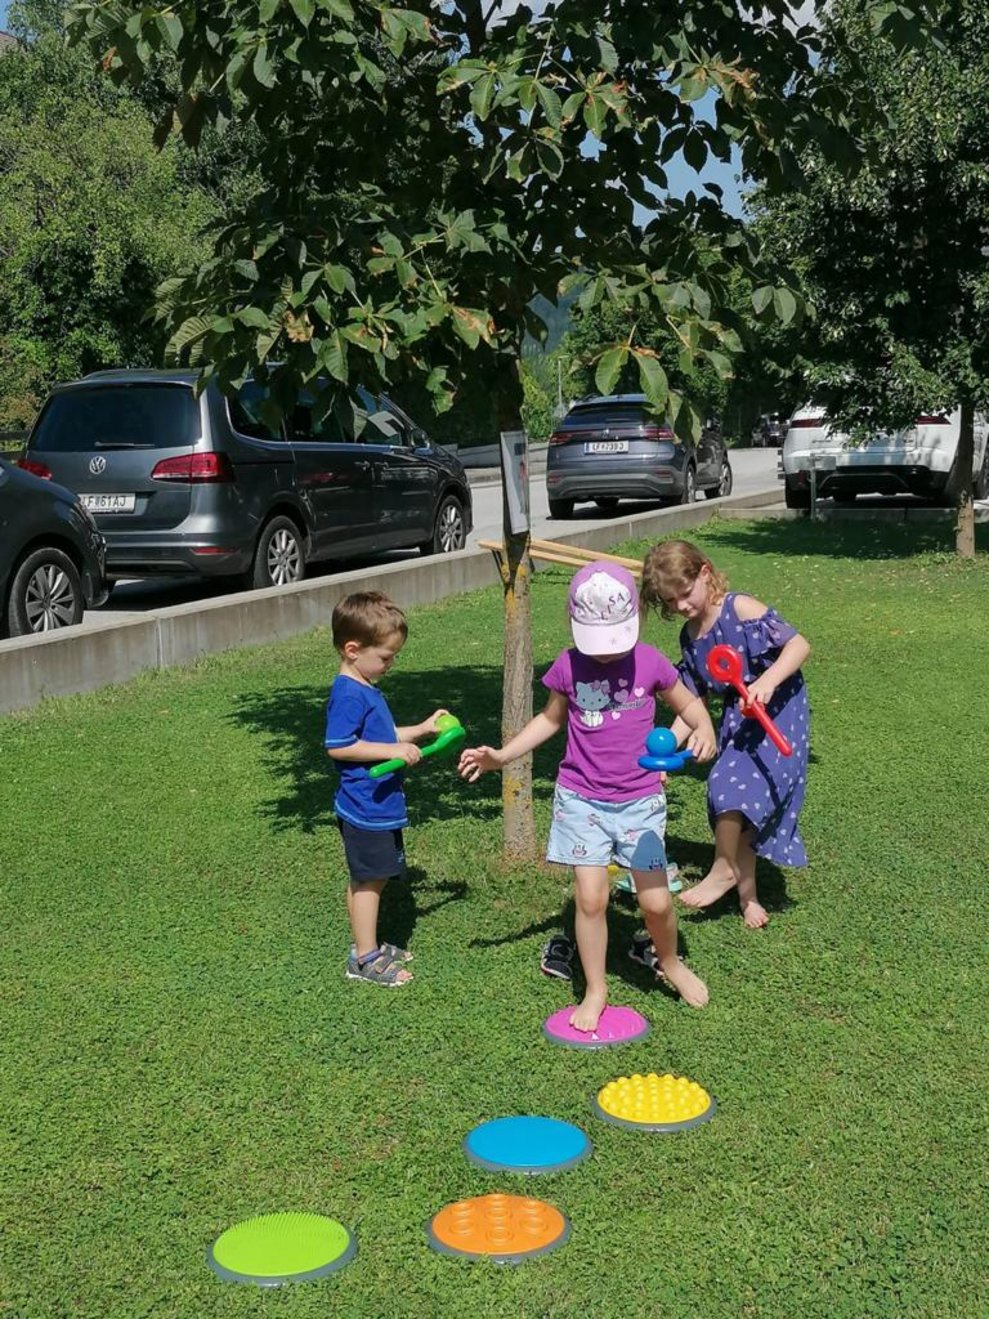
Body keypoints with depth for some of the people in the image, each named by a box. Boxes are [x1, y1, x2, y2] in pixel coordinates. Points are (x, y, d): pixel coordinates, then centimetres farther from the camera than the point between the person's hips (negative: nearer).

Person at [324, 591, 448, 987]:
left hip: (381, 805, 10)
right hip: (365, 809, -10)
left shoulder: (366, 689, 12)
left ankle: (368, 945, 31)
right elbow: (338, 746, -25)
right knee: (368, 880, 0)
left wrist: (420, 730, 15)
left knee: (374, 877, 18)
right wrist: (394, 750, -24)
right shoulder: (348, 695, -20)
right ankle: (365, 959, 10)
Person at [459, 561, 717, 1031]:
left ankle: (670, 963, 31)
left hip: (639, 801, 0)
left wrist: (704, 728, -14)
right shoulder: (568, 667, -5)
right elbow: (551, 718, 12)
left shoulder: (650, 662, -7)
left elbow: (687, 702, 8)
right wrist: (501, 756, 4)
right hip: (581, 799, 0)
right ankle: (595, 990, 16)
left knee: (655, 901, -1)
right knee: (590, 898, -4)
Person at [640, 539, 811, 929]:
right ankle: (747, 892, 27)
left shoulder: (741, 608, -16)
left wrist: (767, 681, -34)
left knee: (730, 784, -21)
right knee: (739, 805, 11)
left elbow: (799, 645, -19)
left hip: (777, 710, -7)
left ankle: (724, 870, 0)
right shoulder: (690, 637, 5)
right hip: (737, 719, 8)